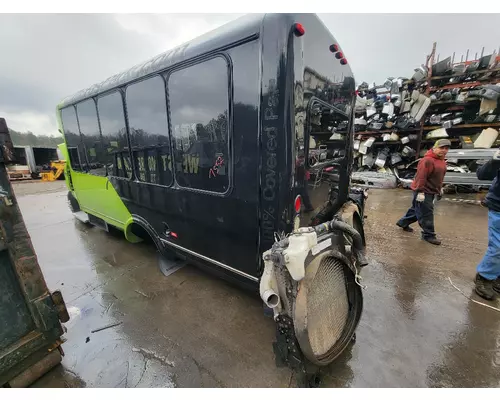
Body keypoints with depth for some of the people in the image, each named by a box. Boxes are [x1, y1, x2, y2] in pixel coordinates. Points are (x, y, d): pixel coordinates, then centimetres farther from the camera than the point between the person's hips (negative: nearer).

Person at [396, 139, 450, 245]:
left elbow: (440, 176, 22)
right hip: (424, 192, -10)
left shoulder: (442, 160, 12)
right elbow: (421, 177, -24)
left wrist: (440, 188, 23)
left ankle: (403, 223, 35)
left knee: (417, 209, 19)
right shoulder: (427, 160, -19)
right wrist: (420, 192, -26)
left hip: (431, 191, 10)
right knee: (426, 213, -2)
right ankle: (428, 235, 9)